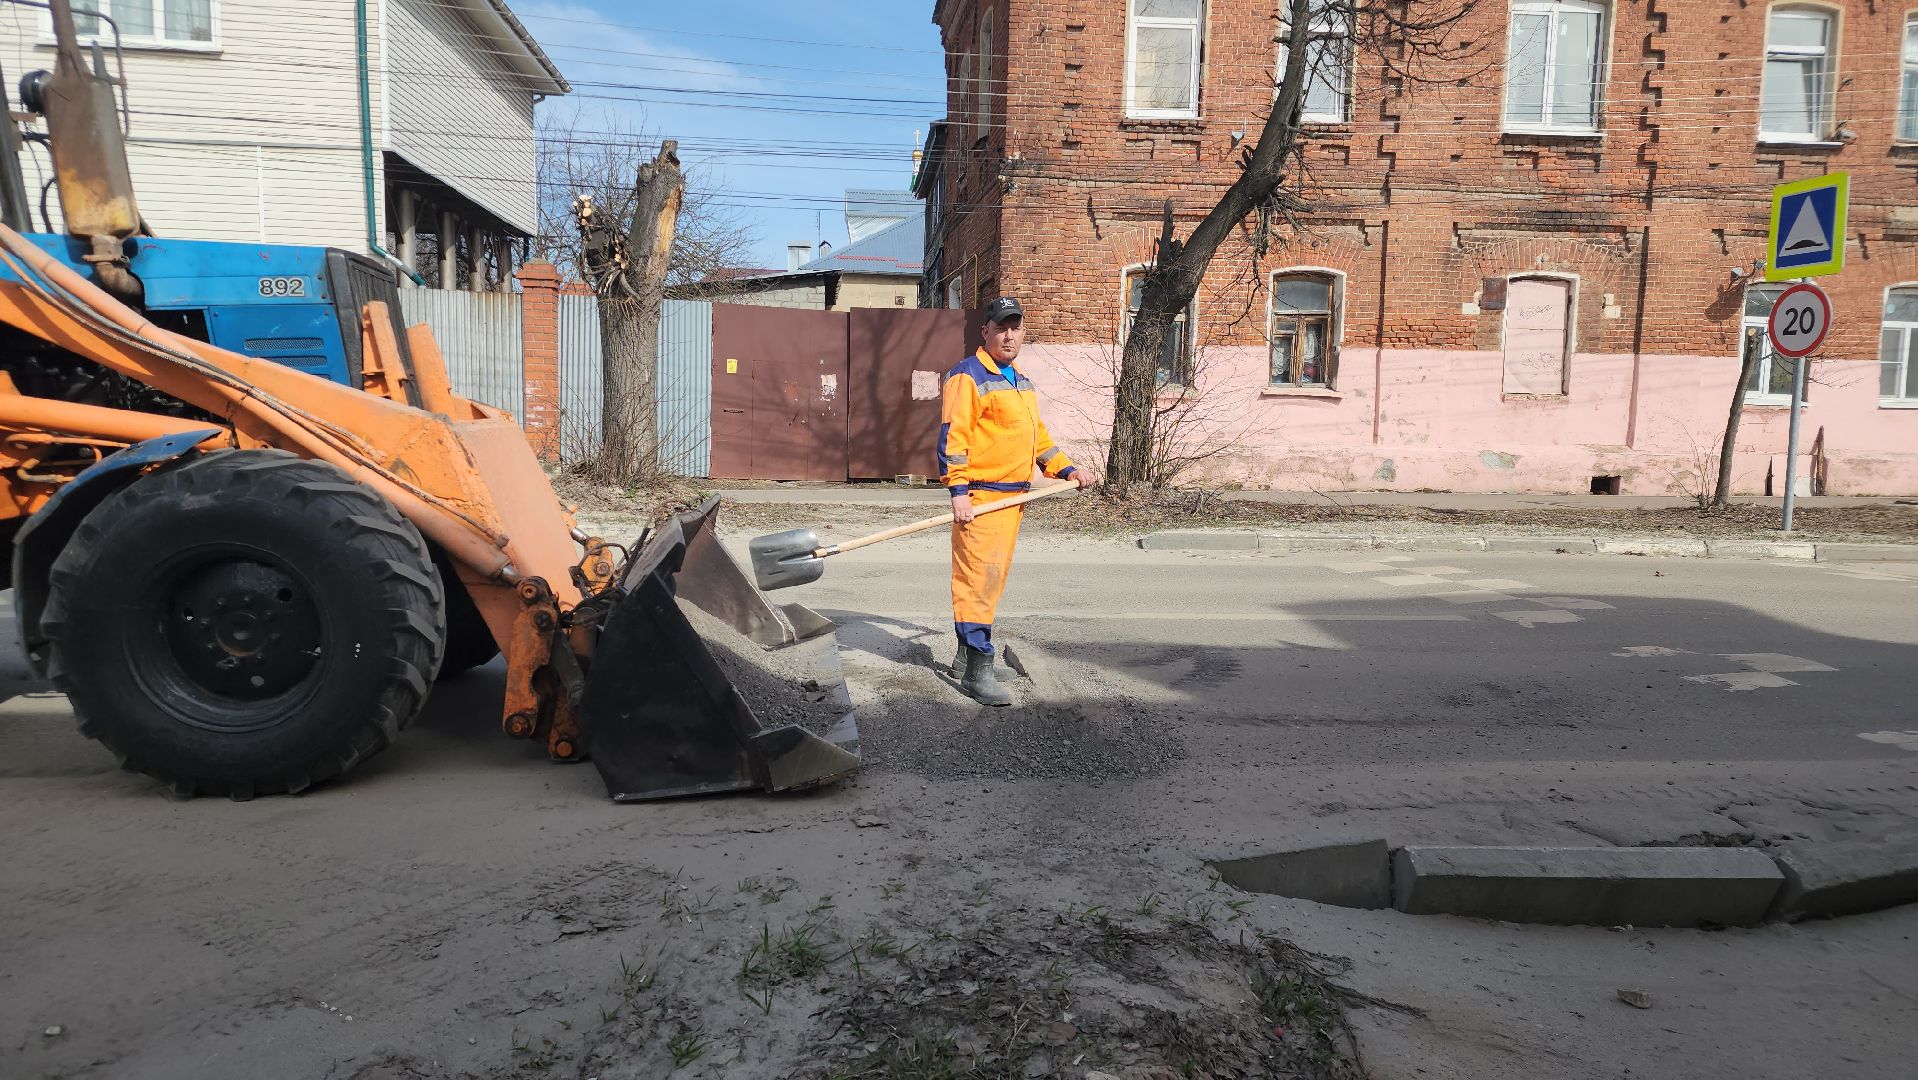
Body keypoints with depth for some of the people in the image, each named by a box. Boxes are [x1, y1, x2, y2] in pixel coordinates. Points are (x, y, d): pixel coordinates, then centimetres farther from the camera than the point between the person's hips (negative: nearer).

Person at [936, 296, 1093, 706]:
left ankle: (966, 654, 27)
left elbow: (1037, 435, 29)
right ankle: (977, 671, -10)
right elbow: (952, 435, -15)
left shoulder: (1021, 383, 21)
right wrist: (959, 491, -22)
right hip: (980, 497, -9)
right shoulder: (968, 376, -7)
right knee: (979, 577, -12)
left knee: (993, 578, 14)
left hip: (1013, 496, 9)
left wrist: (1066, 468, 17)